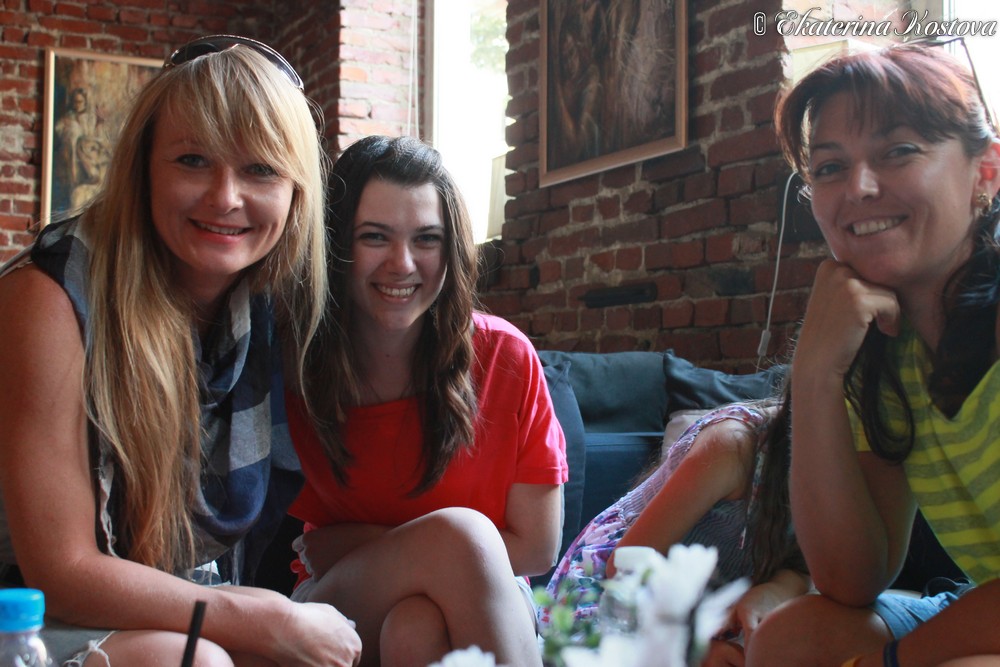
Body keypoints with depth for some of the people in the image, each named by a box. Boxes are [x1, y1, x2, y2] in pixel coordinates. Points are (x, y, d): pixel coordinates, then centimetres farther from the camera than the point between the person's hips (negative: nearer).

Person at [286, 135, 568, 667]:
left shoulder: (505, 358, -10)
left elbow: (537, 548, -8)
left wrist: (361, 545, -11)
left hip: (475, 604, -1)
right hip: (334, 605, 2)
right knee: (455, 531, -31)